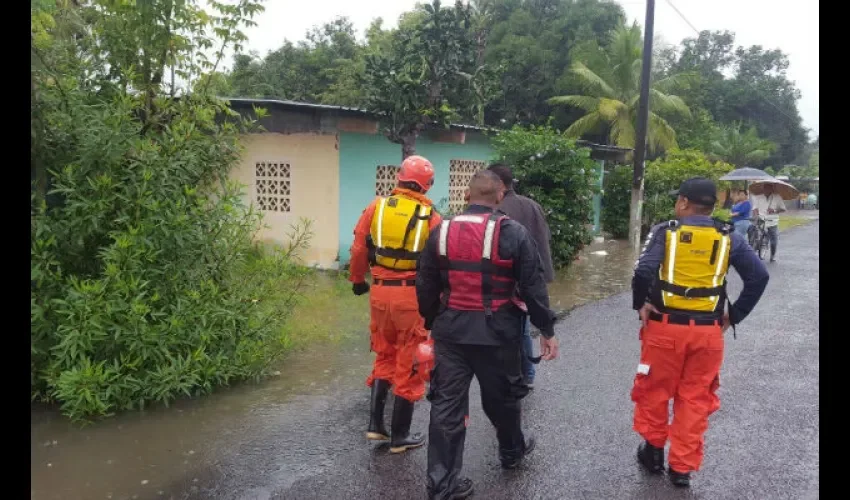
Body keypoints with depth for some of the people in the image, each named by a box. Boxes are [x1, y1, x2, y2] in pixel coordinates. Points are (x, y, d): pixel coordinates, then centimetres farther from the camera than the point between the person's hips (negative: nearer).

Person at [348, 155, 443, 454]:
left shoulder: (376, 207, 1)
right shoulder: (430, 217, -7)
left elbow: (359, 249, 4)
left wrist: (357, 280, 19)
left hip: (380, 292, 3)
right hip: (412, 296, -3)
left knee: (384, 356, 22)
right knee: (408, 364, 9)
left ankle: (375, 424, 21)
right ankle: (399, 436, 20)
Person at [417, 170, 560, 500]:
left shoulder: (441, 232, 2)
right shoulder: (513, 233, -8)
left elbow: (426, 286, 7)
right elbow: (533, 286, -6)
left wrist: (431, 322, 20)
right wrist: (547, 330, 3)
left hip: (451, 329, 2)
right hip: (496, 331, -2)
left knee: (447, 404, 7)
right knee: (502, 396, 20)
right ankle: (512, 451, 45)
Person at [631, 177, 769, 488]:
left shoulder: (666, 231, -6)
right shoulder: (728, 238, 3)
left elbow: (643, 271, -20)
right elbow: (759, 276, -4)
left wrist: (640, 304, -5)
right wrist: (735, 315, 3)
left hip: (666, 327, -2)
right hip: (708, 331, 3)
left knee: (654, 390, 16)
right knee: (695, 398, 14)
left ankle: (653, 450, 31)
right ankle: (682, 468, 21)